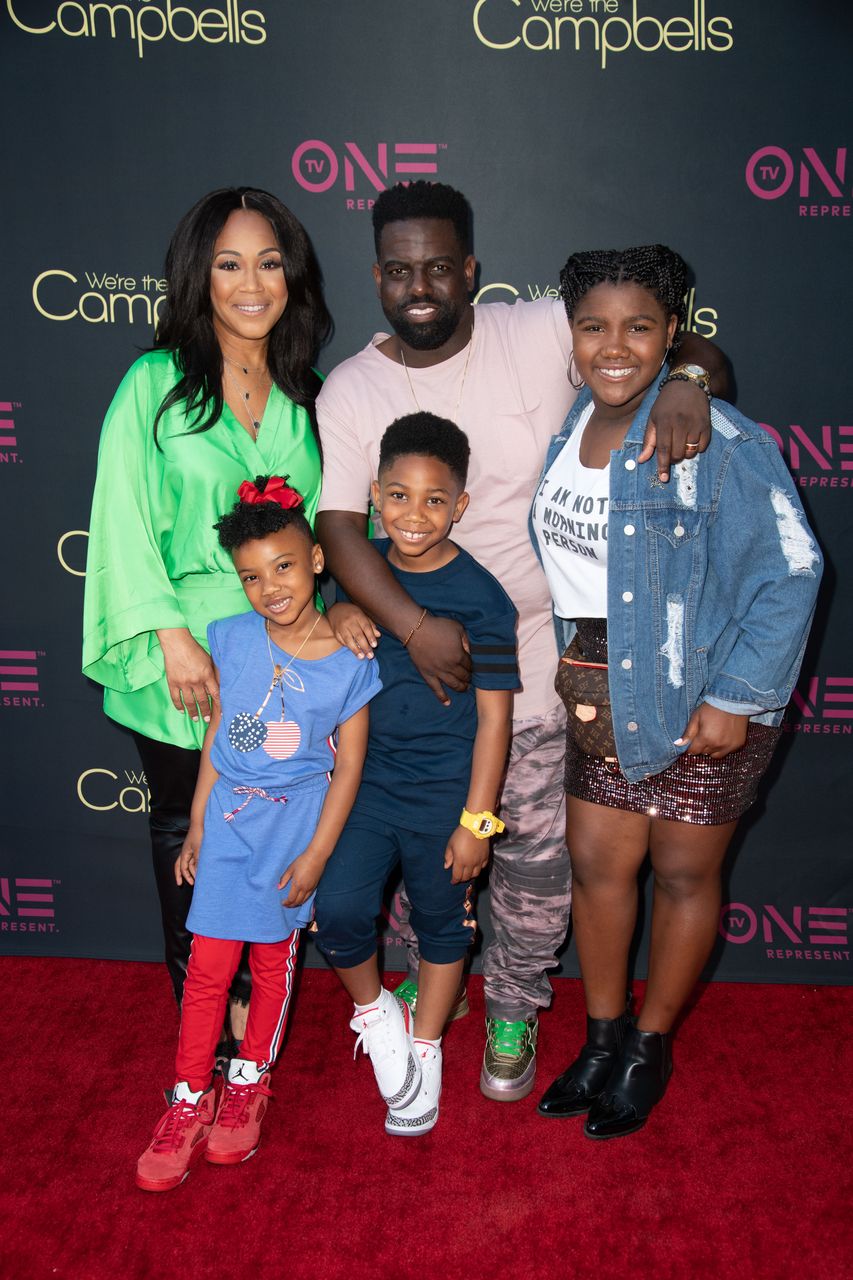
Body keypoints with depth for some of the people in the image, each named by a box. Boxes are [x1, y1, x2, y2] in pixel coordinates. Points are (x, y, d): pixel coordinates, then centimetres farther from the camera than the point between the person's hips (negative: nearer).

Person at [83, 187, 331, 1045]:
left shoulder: (307, 397, 6)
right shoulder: (154, 384, -5)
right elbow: (126, 518, -9)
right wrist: (173, 636, -16)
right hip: (181, 661, -2)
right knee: (185, 832, 13)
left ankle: (254, 999, 31)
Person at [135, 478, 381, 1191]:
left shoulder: (348, 663, -10)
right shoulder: (232, 640, -4)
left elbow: (348, 767, -6)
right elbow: (215, 738, 4)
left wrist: (317, 854, -8)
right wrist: (196, 828, 7)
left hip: (296, 828, -1)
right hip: (229, 822, 1)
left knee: (274, 961, 13)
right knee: (209, 967, 5)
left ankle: (249, 1085, 34)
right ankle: (191, 1099, 22)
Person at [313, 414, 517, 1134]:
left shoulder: (481, 598, -15)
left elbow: (494, 715, -12)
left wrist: (476, 820, -12)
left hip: (443, 793, -3)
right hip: (367, 777, 4)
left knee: (441, 924, 13)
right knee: (338, 912, -6)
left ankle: (425, 1049, 37)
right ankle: (373, 1010, 26)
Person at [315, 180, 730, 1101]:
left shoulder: (542, 335, -8)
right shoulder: (349, 391, -4)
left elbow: (684, 339, -4)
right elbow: (337, 525, -14)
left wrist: (687, 381, -29)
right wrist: (414, 627, -28)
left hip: (540, 656, -1)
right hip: (420, 661, 1)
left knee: (539, 855, 10)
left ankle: (512, 1009, 35)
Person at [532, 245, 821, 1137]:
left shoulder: (720, 443, -18)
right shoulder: (561, 425, 1)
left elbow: (788, 574, -16)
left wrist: (736, 700, -17)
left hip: (701, 698, -5)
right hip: (599, 689, 6)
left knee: (684, 872, 9)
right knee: (597, 862, 12)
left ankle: (650, 1047, 31)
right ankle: (602, 1036, 33)